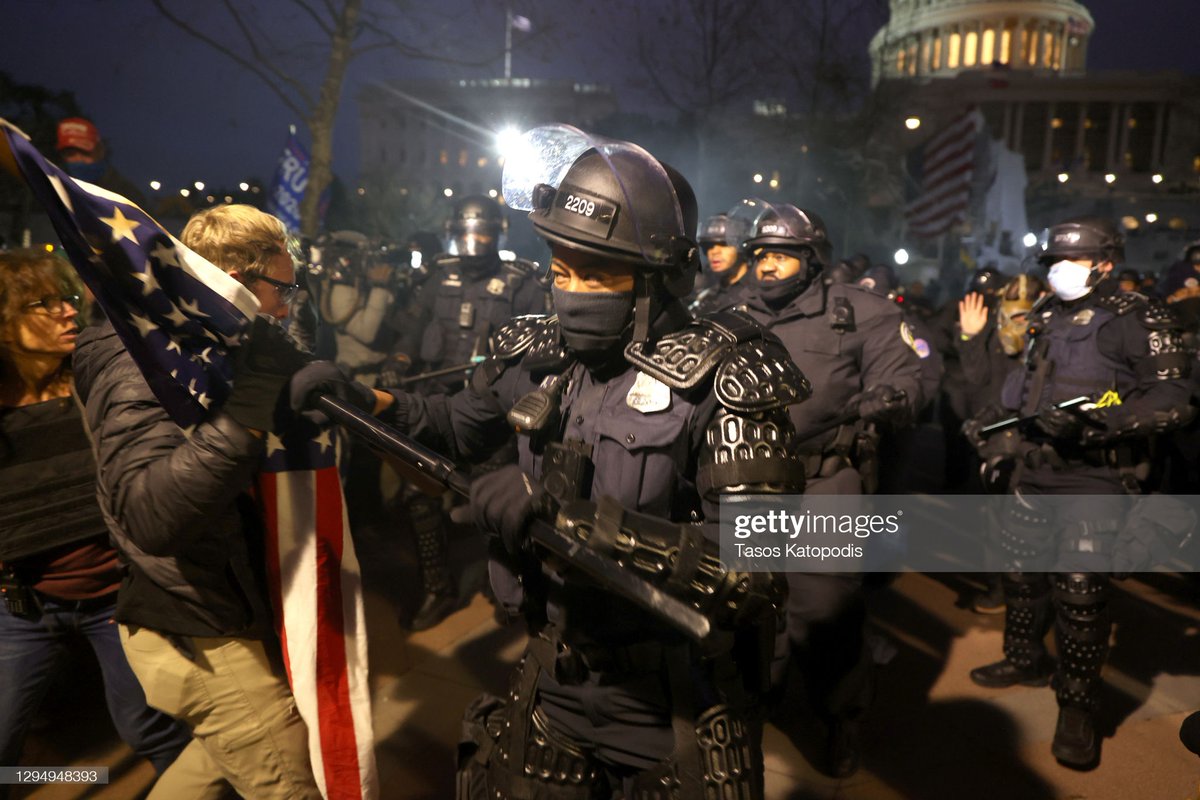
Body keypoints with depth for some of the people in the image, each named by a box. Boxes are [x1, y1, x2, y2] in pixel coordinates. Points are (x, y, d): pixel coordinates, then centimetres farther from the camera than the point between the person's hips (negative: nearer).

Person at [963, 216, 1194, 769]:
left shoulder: (1137, 319, -7)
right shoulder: (1047, 319, 15)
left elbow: (1173, 396, -17)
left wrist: (1096, 421, -28)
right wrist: (996, 433, 16)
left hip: (1095, 478, -7)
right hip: (1034, 471, 7)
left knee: (1080, 589, -8)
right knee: (1023, 570, 16)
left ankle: (1077, 706, 6)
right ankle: (1025, 659, 37)